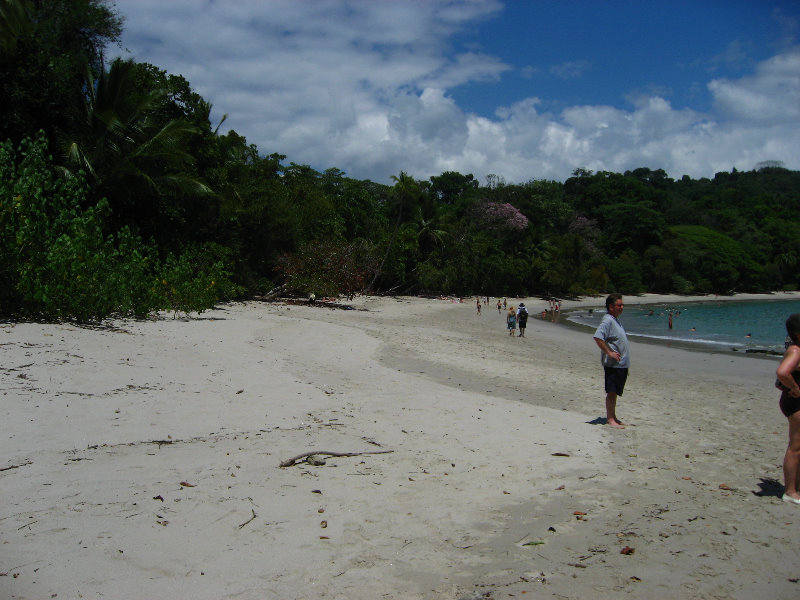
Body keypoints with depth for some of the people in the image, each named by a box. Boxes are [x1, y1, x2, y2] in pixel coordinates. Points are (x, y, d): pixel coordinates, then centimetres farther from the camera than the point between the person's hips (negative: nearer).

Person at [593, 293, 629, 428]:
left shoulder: (615, 319, 15)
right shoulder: (607, 320, -16)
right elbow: (597, 338, -28)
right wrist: (609, 352, -24)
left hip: (621, 364, 10)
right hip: (612, 364, -10)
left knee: (615, 392, 15)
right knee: (611, 392, -4)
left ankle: (613, 417, 23)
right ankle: (610, 419, 2)